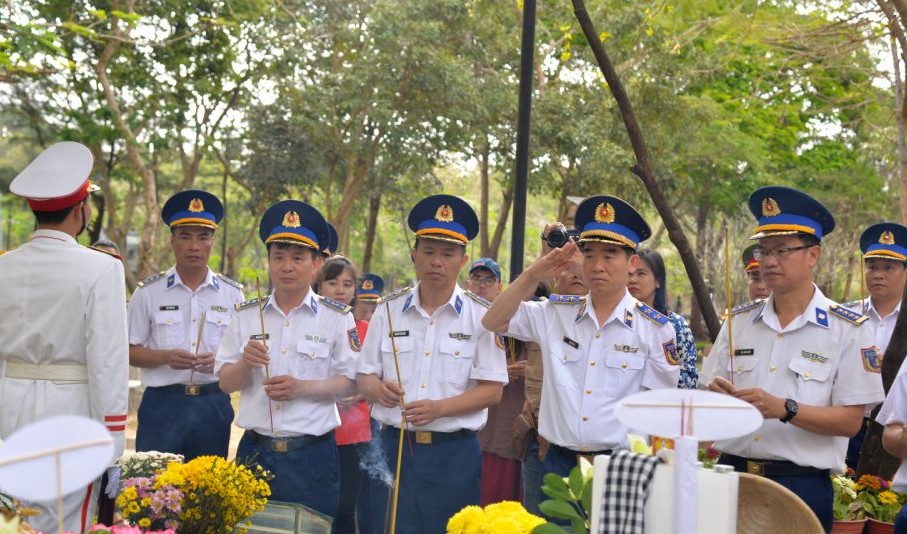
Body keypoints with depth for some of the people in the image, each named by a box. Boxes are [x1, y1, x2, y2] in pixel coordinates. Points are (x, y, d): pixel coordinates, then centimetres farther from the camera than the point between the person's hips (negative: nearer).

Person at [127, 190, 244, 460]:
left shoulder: (232, 294, 6)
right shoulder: (148, 292, 3)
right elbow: (130, 351, 3)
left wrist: (219, 361, -13)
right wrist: (165, 357, -15)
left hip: (214, 406, 2)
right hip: (162, 405, -1)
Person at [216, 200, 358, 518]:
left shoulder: (336, 317, 0)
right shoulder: (246, 315, 8)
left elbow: (350, 382, -2)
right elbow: (226, 383, 8)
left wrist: (303, 387, -16)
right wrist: (245, 362, -13)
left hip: (312, 455, -2)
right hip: (254, 451, 2)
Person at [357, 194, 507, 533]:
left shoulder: (480, 315, -1)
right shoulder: (388, 311, 7)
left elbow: (492, 390, -5)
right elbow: (365, 378, 9)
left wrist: (439, 408, -19)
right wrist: (379, 389, -15)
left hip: (455, 453, -2)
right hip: (394, 445, 2)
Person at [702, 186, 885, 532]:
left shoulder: (847, 330, -3)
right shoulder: (738, 321, 8)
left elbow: (850, 421, -8)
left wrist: (784, 409, -21)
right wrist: (717, 398, -12)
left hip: (801, 486, -3)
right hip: (733, 473, 3)